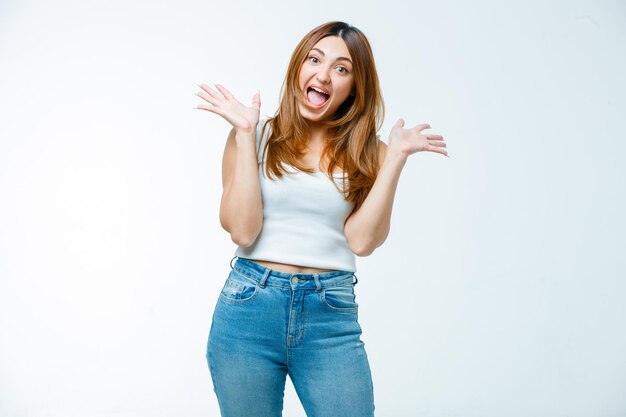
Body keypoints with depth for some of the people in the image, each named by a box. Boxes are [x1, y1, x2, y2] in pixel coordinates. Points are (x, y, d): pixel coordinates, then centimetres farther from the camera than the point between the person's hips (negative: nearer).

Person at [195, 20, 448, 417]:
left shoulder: (368, 153, 6)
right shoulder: (257, 137, 1)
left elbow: (361, 240, -7)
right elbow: (242, 230, -9)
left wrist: (397, 157, -8)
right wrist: (246, 134, -9)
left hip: (331, 317, 1)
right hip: (249, 309, 0)